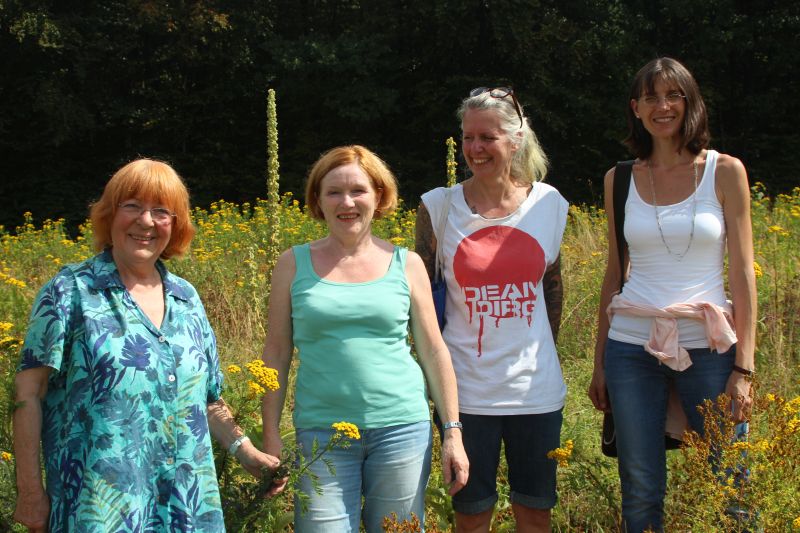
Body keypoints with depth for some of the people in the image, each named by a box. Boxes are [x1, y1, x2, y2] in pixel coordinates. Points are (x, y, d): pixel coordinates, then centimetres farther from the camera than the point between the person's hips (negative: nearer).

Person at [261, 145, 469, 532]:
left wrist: (453, 432, 4)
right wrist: (271, 437, 2)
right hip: (320, 433, 0)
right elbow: (276, 353, 6)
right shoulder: (294, 264, 3)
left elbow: (434, 352, 8)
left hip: (402, 428, 1)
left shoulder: (406, 265, 4)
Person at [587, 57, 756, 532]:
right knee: (641, 492, 5)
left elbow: (743, 272, -2)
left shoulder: (725, 171, 0)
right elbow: (615, 274, 12)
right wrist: (599, 363, 11)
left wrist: (744, 367, -8)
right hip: (632, 348, 2)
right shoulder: (621, 179, 7)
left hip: (708, 347, -2)